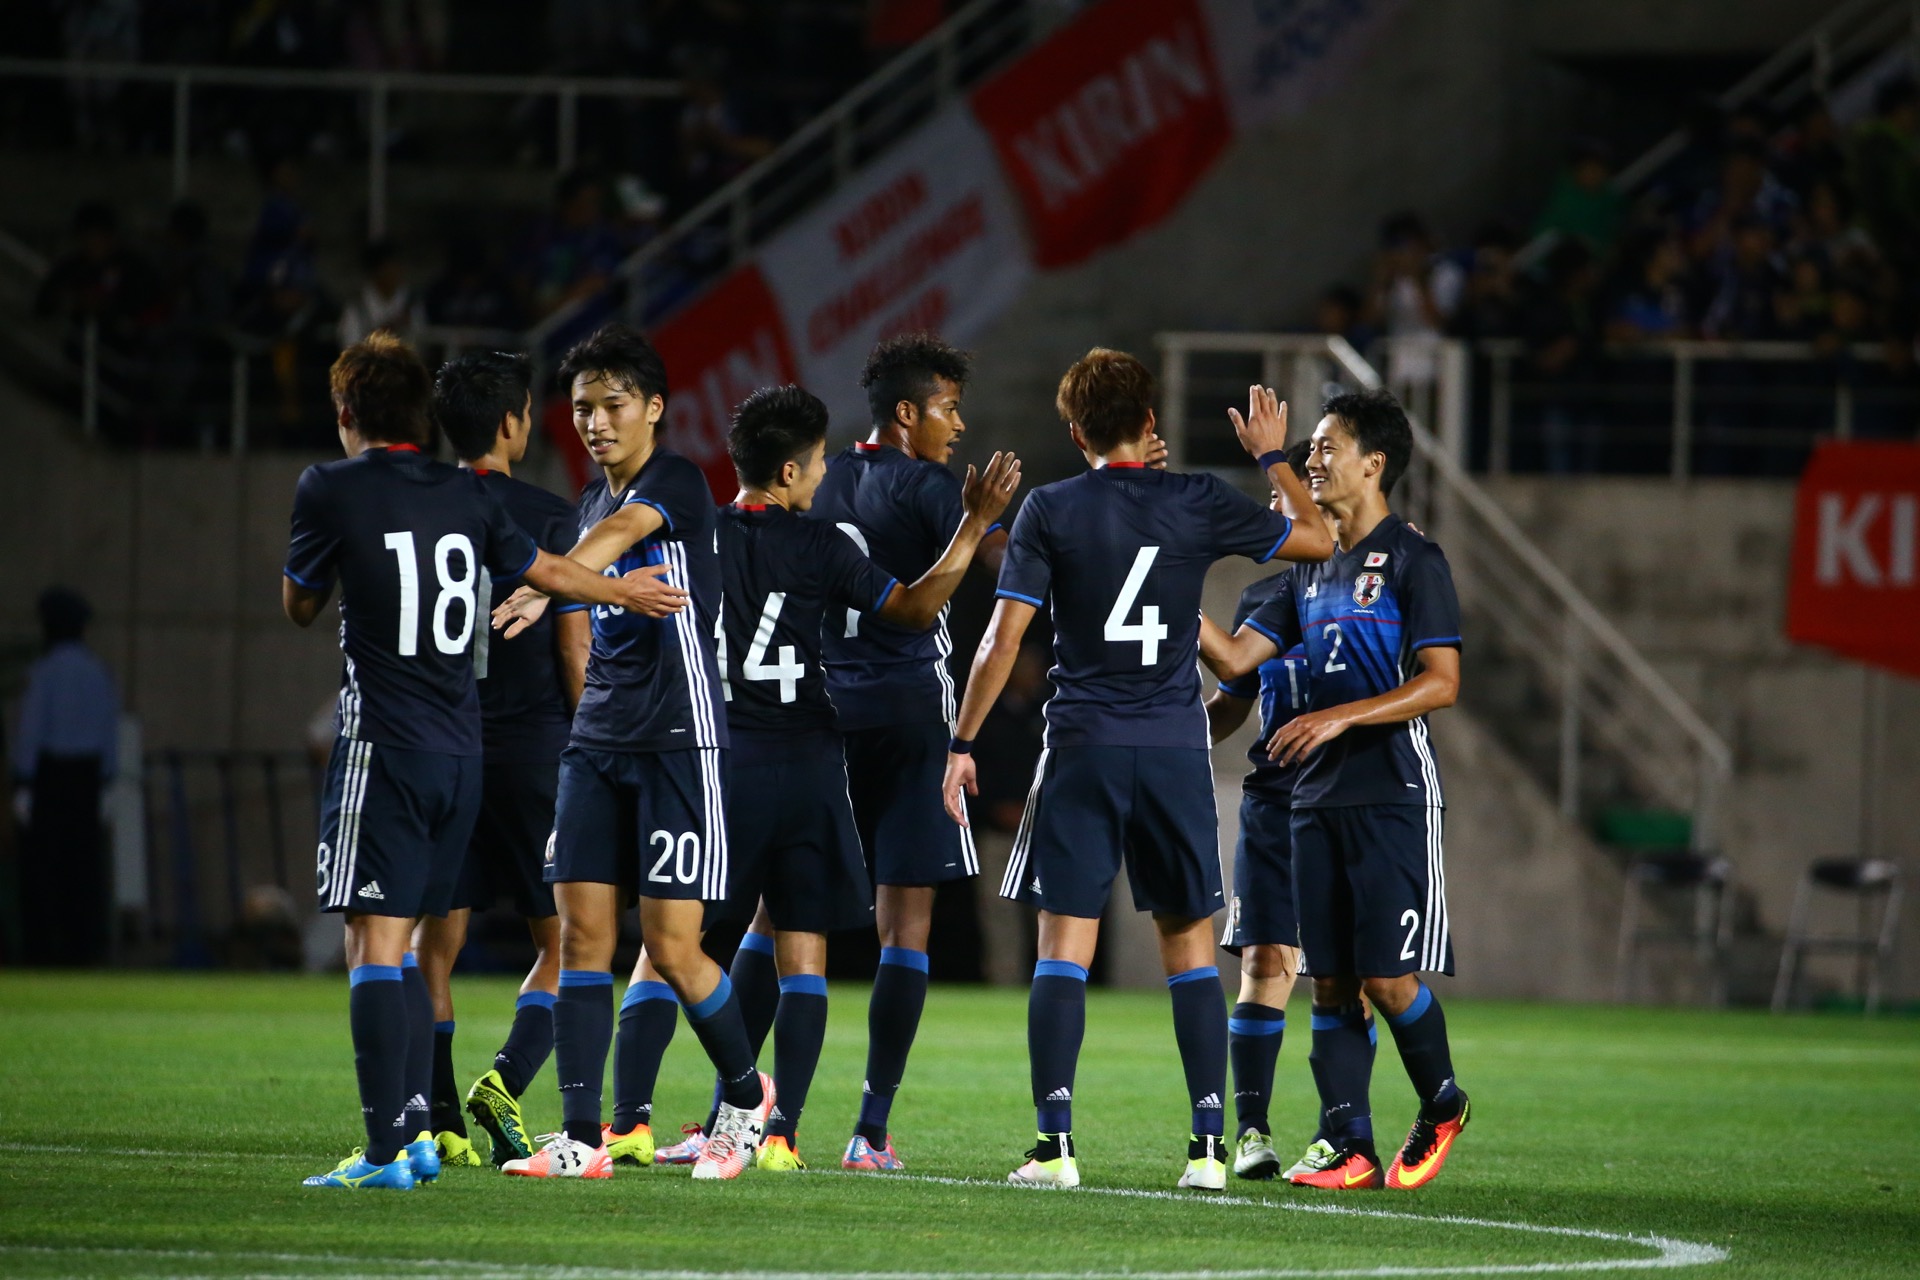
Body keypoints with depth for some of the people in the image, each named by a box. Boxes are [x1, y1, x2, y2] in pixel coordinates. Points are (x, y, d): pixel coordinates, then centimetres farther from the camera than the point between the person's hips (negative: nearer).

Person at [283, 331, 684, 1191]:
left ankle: (385, 1149, -16)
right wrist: (628, 592, 44)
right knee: (403, 949, 14)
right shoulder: (465, 495, 9)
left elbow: (298, 605, 9)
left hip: (383, 749, -6)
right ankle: (413, 1132, 11)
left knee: (375, 945, -9)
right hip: (462, 750, 6)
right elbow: (548, 572, 25)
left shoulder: (330, 491, -5)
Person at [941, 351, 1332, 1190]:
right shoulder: (1195, 504, 1)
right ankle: (1208, 1144, 3)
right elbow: (1315, 540, 12)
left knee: (1063, 947, -1)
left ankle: (1054, 1144, -9)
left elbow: (1004, 635, -5)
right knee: (1190, 946, 8)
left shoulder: (1050, 510, -1)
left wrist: (963, 742, 3)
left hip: (1082, 750, -1)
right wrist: (1273, 457, 26)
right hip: (1177, 747, 1)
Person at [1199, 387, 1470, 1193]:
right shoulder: (1312, 568, 17)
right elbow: (1235, 659, 14)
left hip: (1393, 797, -7)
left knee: (1388, 977, -9)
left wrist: (1340, 717, -20)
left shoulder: (1413, 561, -6)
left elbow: (1440, 683, -13)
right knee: (1331, 982, 2)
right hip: (1317, 796, 7)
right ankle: (1348, 1148, 4)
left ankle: (1441, 1106, 14)